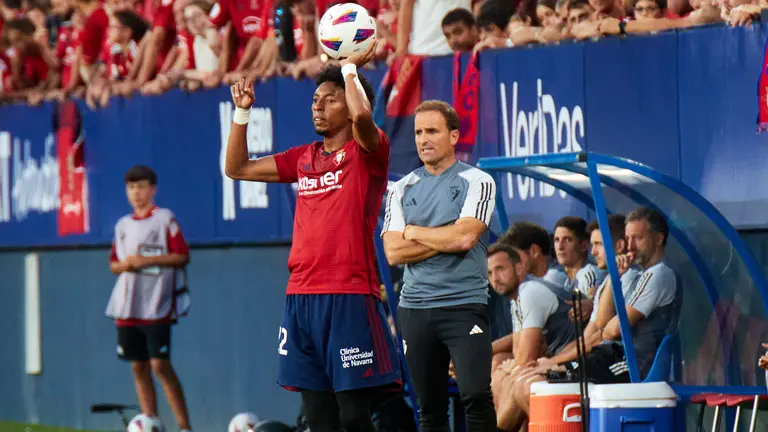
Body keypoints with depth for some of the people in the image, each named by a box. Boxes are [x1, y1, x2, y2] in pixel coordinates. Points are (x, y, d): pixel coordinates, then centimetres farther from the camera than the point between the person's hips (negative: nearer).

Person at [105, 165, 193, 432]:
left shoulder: (165, 219, -1)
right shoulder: (123, 225, 15)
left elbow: (182, 257, -6)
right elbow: (113, 264, 20)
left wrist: (148, 260, -14)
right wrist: (124, 264, -3)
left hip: (156, 307, -6)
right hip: (127, 308, 6)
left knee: (159, 365, -12)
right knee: (138, 367, 5)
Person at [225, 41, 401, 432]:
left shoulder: (367, 152, -2)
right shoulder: (303, 159, 17)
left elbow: (362, 114, -24)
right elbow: (237, 168, 24)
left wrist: (350, 68, -9)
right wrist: (242, 112, 14)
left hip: (349, 297, -6)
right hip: (301, 295, 6)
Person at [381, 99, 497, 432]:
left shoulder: (476, 182, 0)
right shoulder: (402, 190, 12)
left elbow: (465, 237, -14)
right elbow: (393, 252, 1)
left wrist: (414, 233, 0)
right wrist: (445, 240, -8)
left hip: (464, 304, -4)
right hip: (415, 308, 4)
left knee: (476, 396, -17)